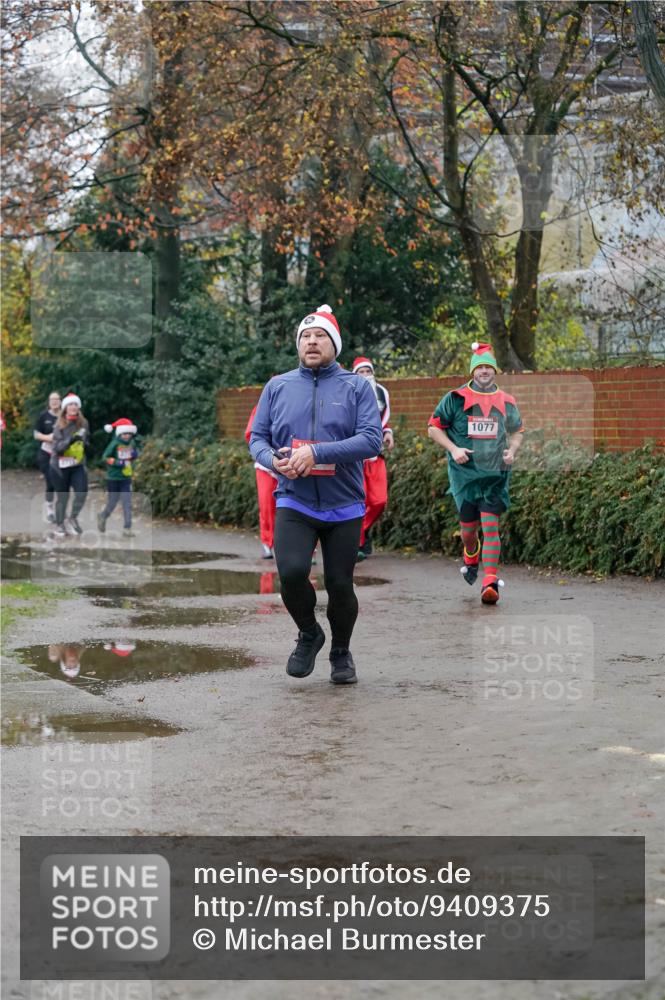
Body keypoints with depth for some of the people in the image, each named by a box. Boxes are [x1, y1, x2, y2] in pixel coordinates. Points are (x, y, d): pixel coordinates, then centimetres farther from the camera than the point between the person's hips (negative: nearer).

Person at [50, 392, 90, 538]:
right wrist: (71, 440, -33)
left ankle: (72, 519, 9)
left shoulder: (83, 424, 0)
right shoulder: (59, 426, -10)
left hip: (77, 465, 3)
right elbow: (57, 447, -20)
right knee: (62, 497, 6)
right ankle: (59, 525, 22)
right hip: (60, 466, -3)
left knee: (82, 492, -13)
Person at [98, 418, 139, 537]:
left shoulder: (131, 444, 3)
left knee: (127, 503, -5)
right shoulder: (115, 444, -13)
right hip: (113, 478, -4)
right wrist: (117, 462, -25)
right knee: (112, 503, 9)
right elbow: (105, 457, -13)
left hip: (126, 478, 4)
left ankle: (127, 528, -3)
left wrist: (135, 455, -4)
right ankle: (102, 517, 39)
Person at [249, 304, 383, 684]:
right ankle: (309, 634, 9)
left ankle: (341, 652, 32)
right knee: (292, 571, -21)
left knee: (340, 584, 5)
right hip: (294, 502, 1)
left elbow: (371, 440, -13)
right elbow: (257, 437, 9)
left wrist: (317, 453, -23)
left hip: (344, 506, -1)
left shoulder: (357, 387, -1)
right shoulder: (278, 386, 7)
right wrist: (273, 459, -15)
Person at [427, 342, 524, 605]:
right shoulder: (456, 398, -1)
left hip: (495, 473, 1)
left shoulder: (506, 401, 8)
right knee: (468, 527, 5)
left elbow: (517, 431, 23)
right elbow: (434, 427, 3)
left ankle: (490, 582, -14)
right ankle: (471, 559, 39)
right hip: (464, 472, -1)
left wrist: (512, 450, 3)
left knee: (490, 525, -10)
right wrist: (453, 449, -10)